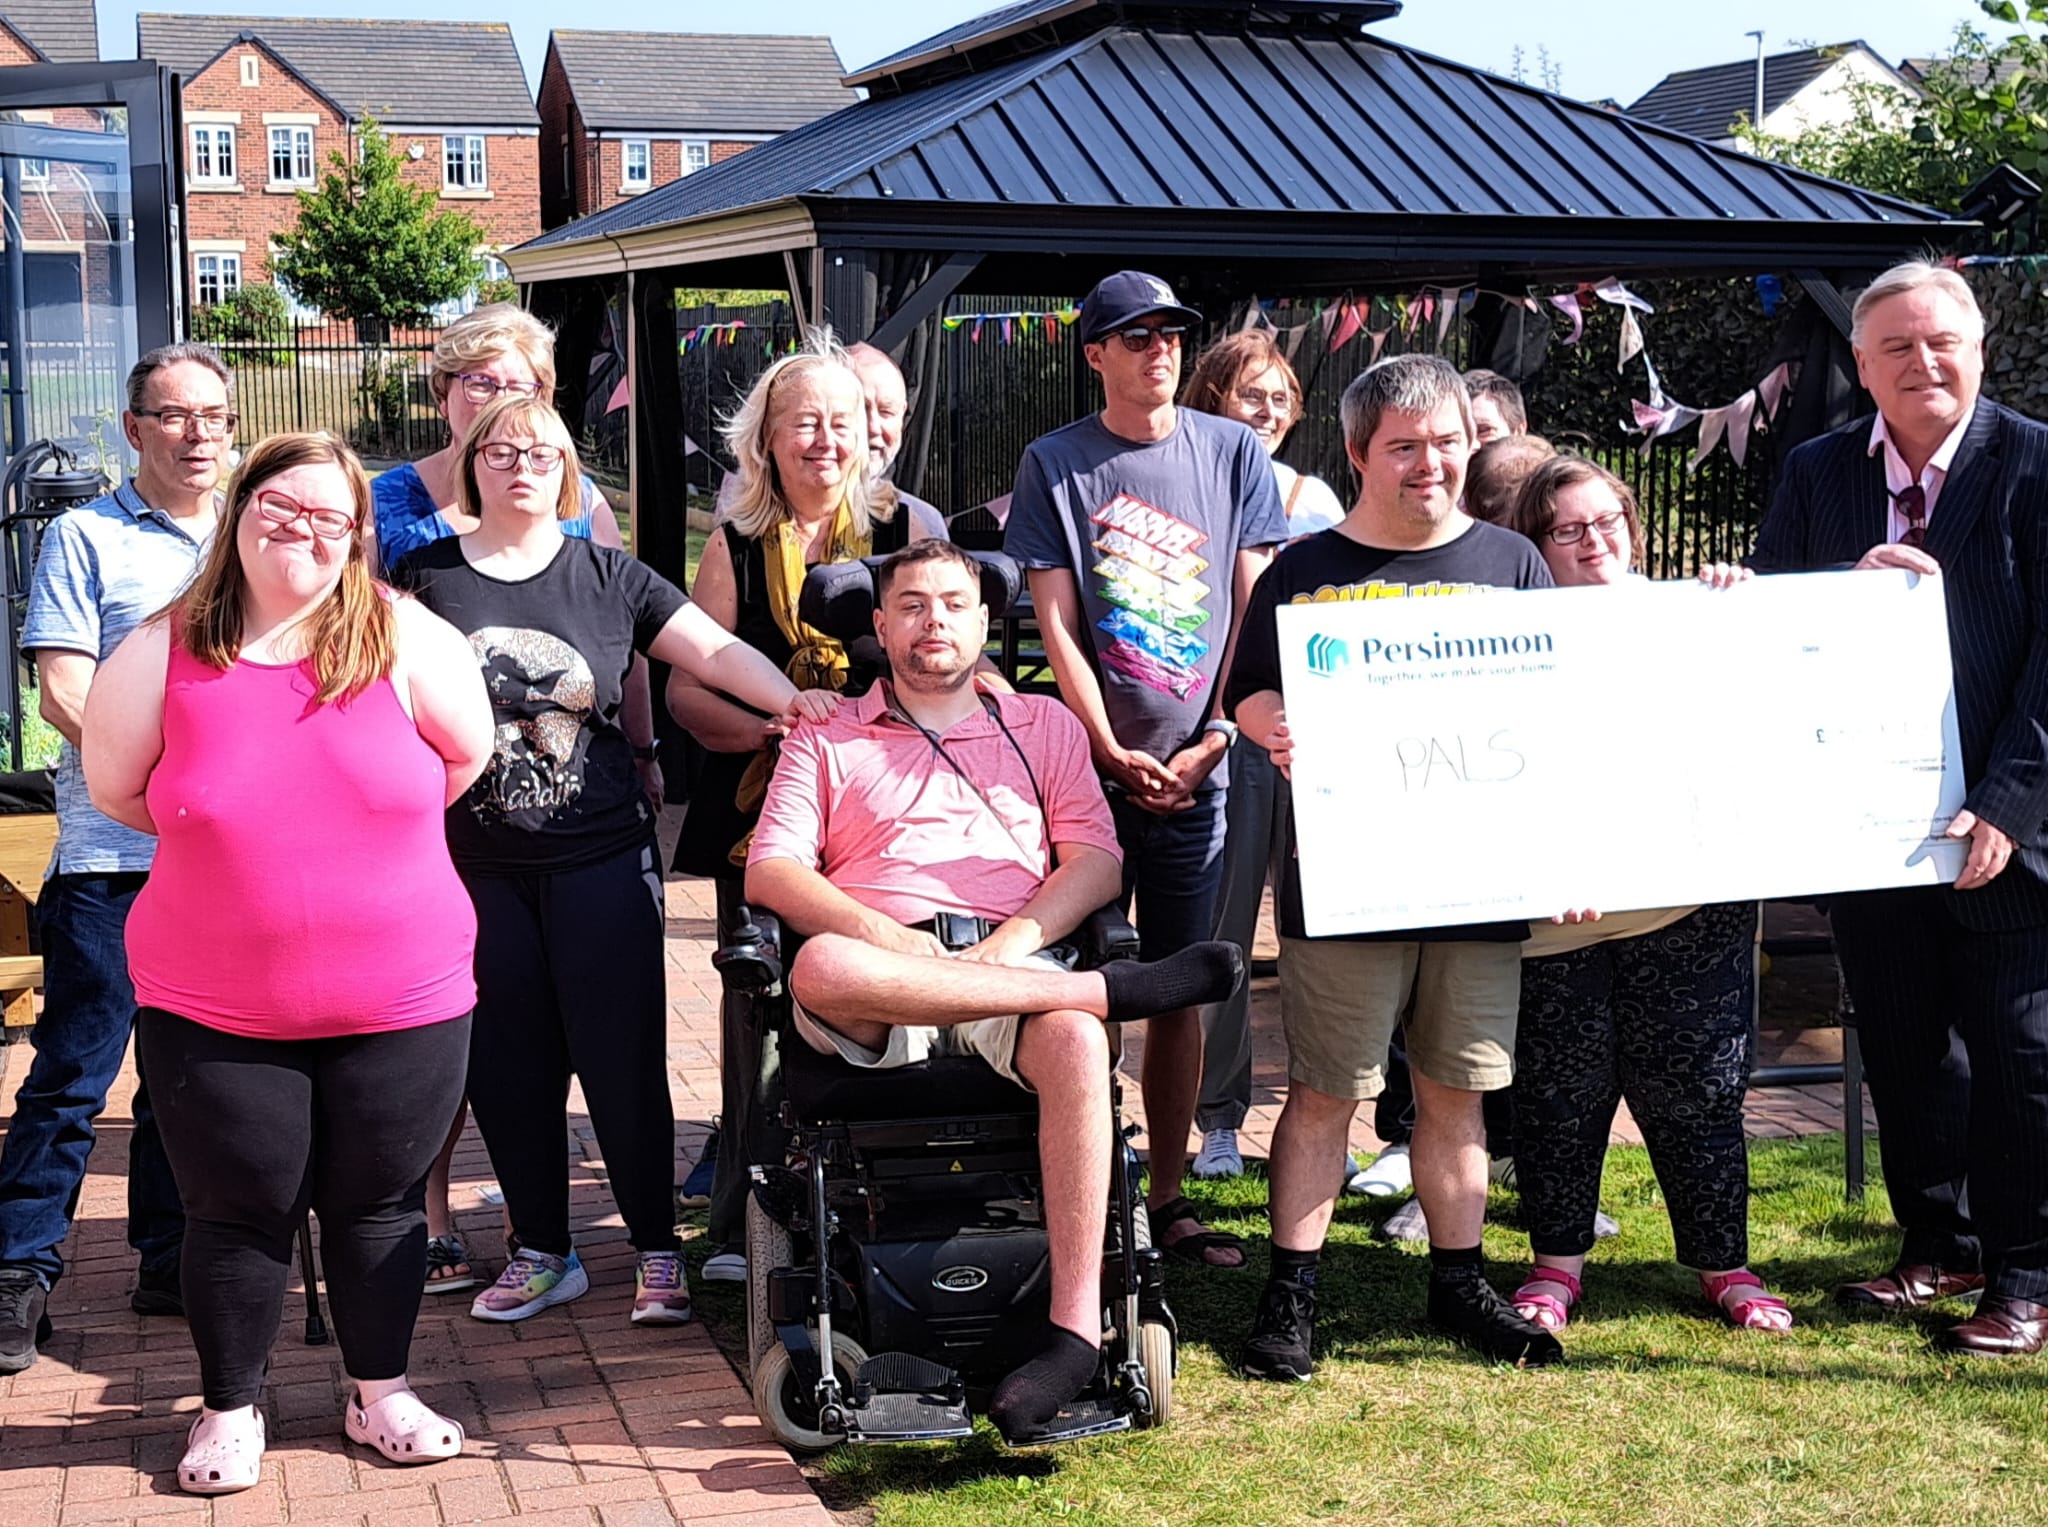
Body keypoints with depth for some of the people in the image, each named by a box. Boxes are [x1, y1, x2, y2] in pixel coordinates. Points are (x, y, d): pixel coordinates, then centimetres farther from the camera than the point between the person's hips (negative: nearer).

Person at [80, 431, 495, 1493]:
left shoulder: (406, 640, -5)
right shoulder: (162, 653, -4)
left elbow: (468, 757, 6)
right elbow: (114, 787, 6)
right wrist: (234, 845, 6)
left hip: (400, 1001, 0)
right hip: (212, 1011, 0)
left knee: (379, 1203, 13)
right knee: (237, 1212, 10)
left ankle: (378, 1393, 32)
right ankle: (230, 1409, 29)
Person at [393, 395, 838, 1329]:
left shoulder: (608, 577, 4)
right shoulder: (427, 576, 6)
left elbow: (714, 649, -2)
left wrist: (793, 699, -20)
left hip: (599, 862, -1)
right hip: (478, 865, 1)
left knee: (623, 1057, -2)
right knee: (506, 1067, 7)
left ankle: (657, 1250, 11)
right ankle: (541, 1252, 22)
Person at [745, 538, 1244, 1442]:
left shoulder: (1043, 725, 24)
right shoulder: (827, 739, 21)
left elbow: (1097, 862, 10)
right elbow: (770, 872, 6)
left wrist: (1011, 943, -10)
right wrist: (888, 938, -11)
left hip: (1014, 966, 0)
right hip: (877, 975, 0)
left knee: (1075, 1040, -36)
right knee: (821, 968, -39)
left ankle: (1076, 1326, -38)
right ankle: (1114, 988, -31)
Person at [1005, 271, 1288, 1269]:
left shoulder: (1235, 453, 7)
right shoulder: (1055, 464, 3)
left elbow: (1254, 612, 4)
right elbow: (1058, 627, -1)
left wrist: (1210, 743, -5)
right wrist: (1112, 751, -10)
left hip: (1199, 765, 2)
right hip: (1096, 763, -2)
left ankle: (1167, 1198, 15)